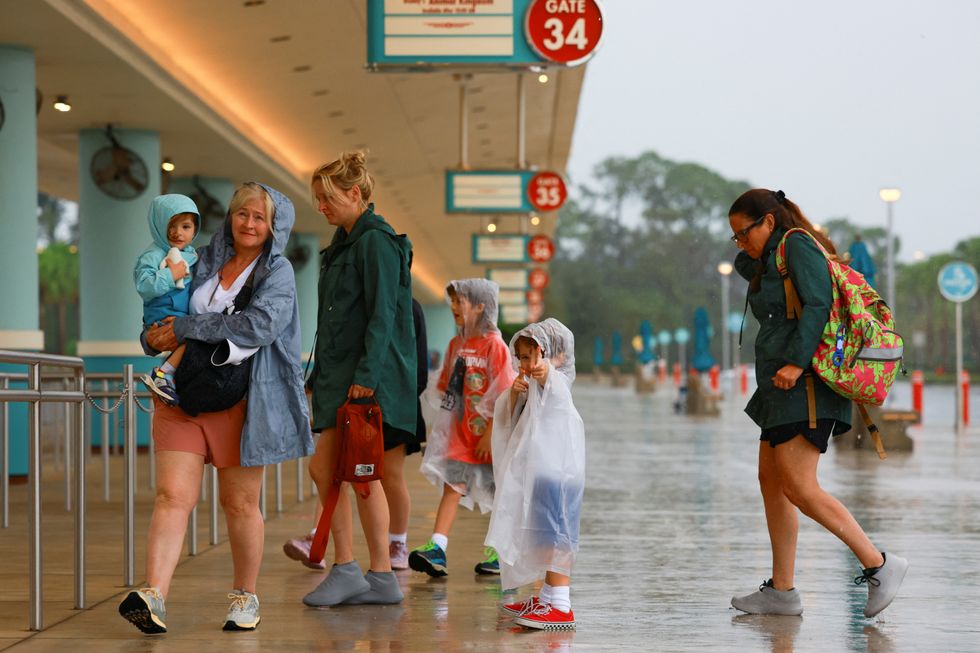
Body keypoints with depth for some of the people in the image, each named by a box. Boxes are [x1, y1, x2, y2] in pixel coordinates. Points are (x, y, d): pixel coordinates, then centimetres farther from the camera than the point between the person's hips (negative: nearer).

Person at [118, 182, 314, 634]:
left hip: (242, 400, -3)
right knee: (173, 495, -11)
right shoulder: (205, 261, 13)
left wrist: (185, 328, -15)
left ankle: (245, 597, 22)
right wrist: (156, 337, 1)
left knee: (240, 504, 6)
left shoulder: (277, 272, 0)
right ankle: (153, 597, -21)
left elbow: (259, 325, -18)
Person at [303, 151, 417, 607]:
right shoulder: (345, 244, 19)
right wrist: (319, 377, 20)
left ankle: (345, 570, -3)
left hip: (368, 378, -10)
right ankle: (381, 578, 11)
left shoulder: (375, 242, -11)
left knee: (324, 467, -10)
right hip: (341, 374, 10)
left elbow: (382, 315, -17)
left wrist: (366, 375, -22)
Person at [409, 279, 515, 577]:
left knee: (500, 492, 7)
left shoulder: (494, 345, -13)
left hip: (488, 434, -6)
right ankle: (436, 549, -13)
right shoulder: (456, 344, 9)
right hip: (460, 432, 6)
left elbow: (502, 396, -15)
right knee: (451, 485, -5)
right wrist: (442, 429, 15)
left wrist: (490, 433, -17)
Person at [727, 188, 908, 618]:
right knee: (771, 482, 10)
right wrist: (748, 254, 25)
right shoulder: (773, 260, 22)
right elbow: (745, 268, 45)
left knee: (799, 488, -16)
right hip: (783, 390, 11)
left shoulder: (798, 244, -7)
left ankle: (879, 565, -12)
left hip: (805, 386, -11)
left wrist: (796, 362, -26)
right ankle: (781, 591, 13)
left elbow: (818, 304, -19)